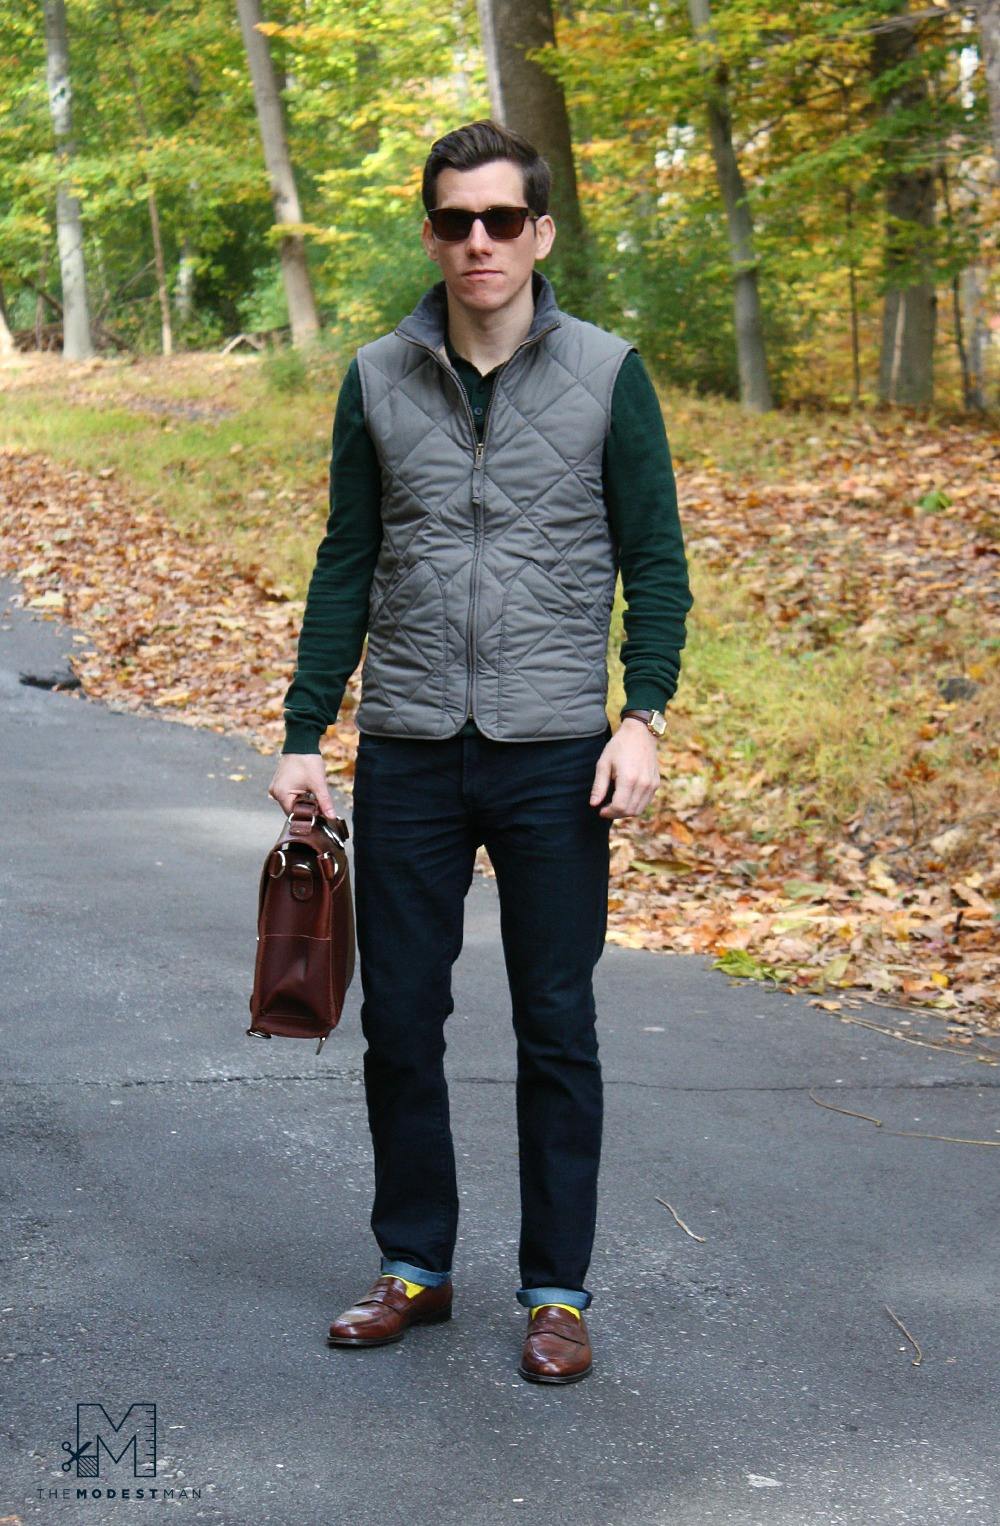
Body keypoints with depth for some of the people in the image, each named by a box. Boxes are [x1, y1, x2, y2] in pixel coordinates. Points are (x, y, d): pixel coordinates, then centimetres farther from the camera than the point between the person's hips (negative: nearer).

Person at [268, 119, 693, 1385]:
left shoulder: (607, 375, 0)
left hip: (553, 756, -2)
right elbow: (345, 568, 10)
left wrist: (642, 718, -10)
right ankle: (415, 1266, 24)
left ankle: (558, 1291, 15)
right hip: (406, 757, 2)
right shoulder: (378, 382, 6)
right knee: (399, 1019, 8)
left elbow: (654, 561, 1)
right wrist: (302, 735, 6)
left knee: (556, 1030, 4)